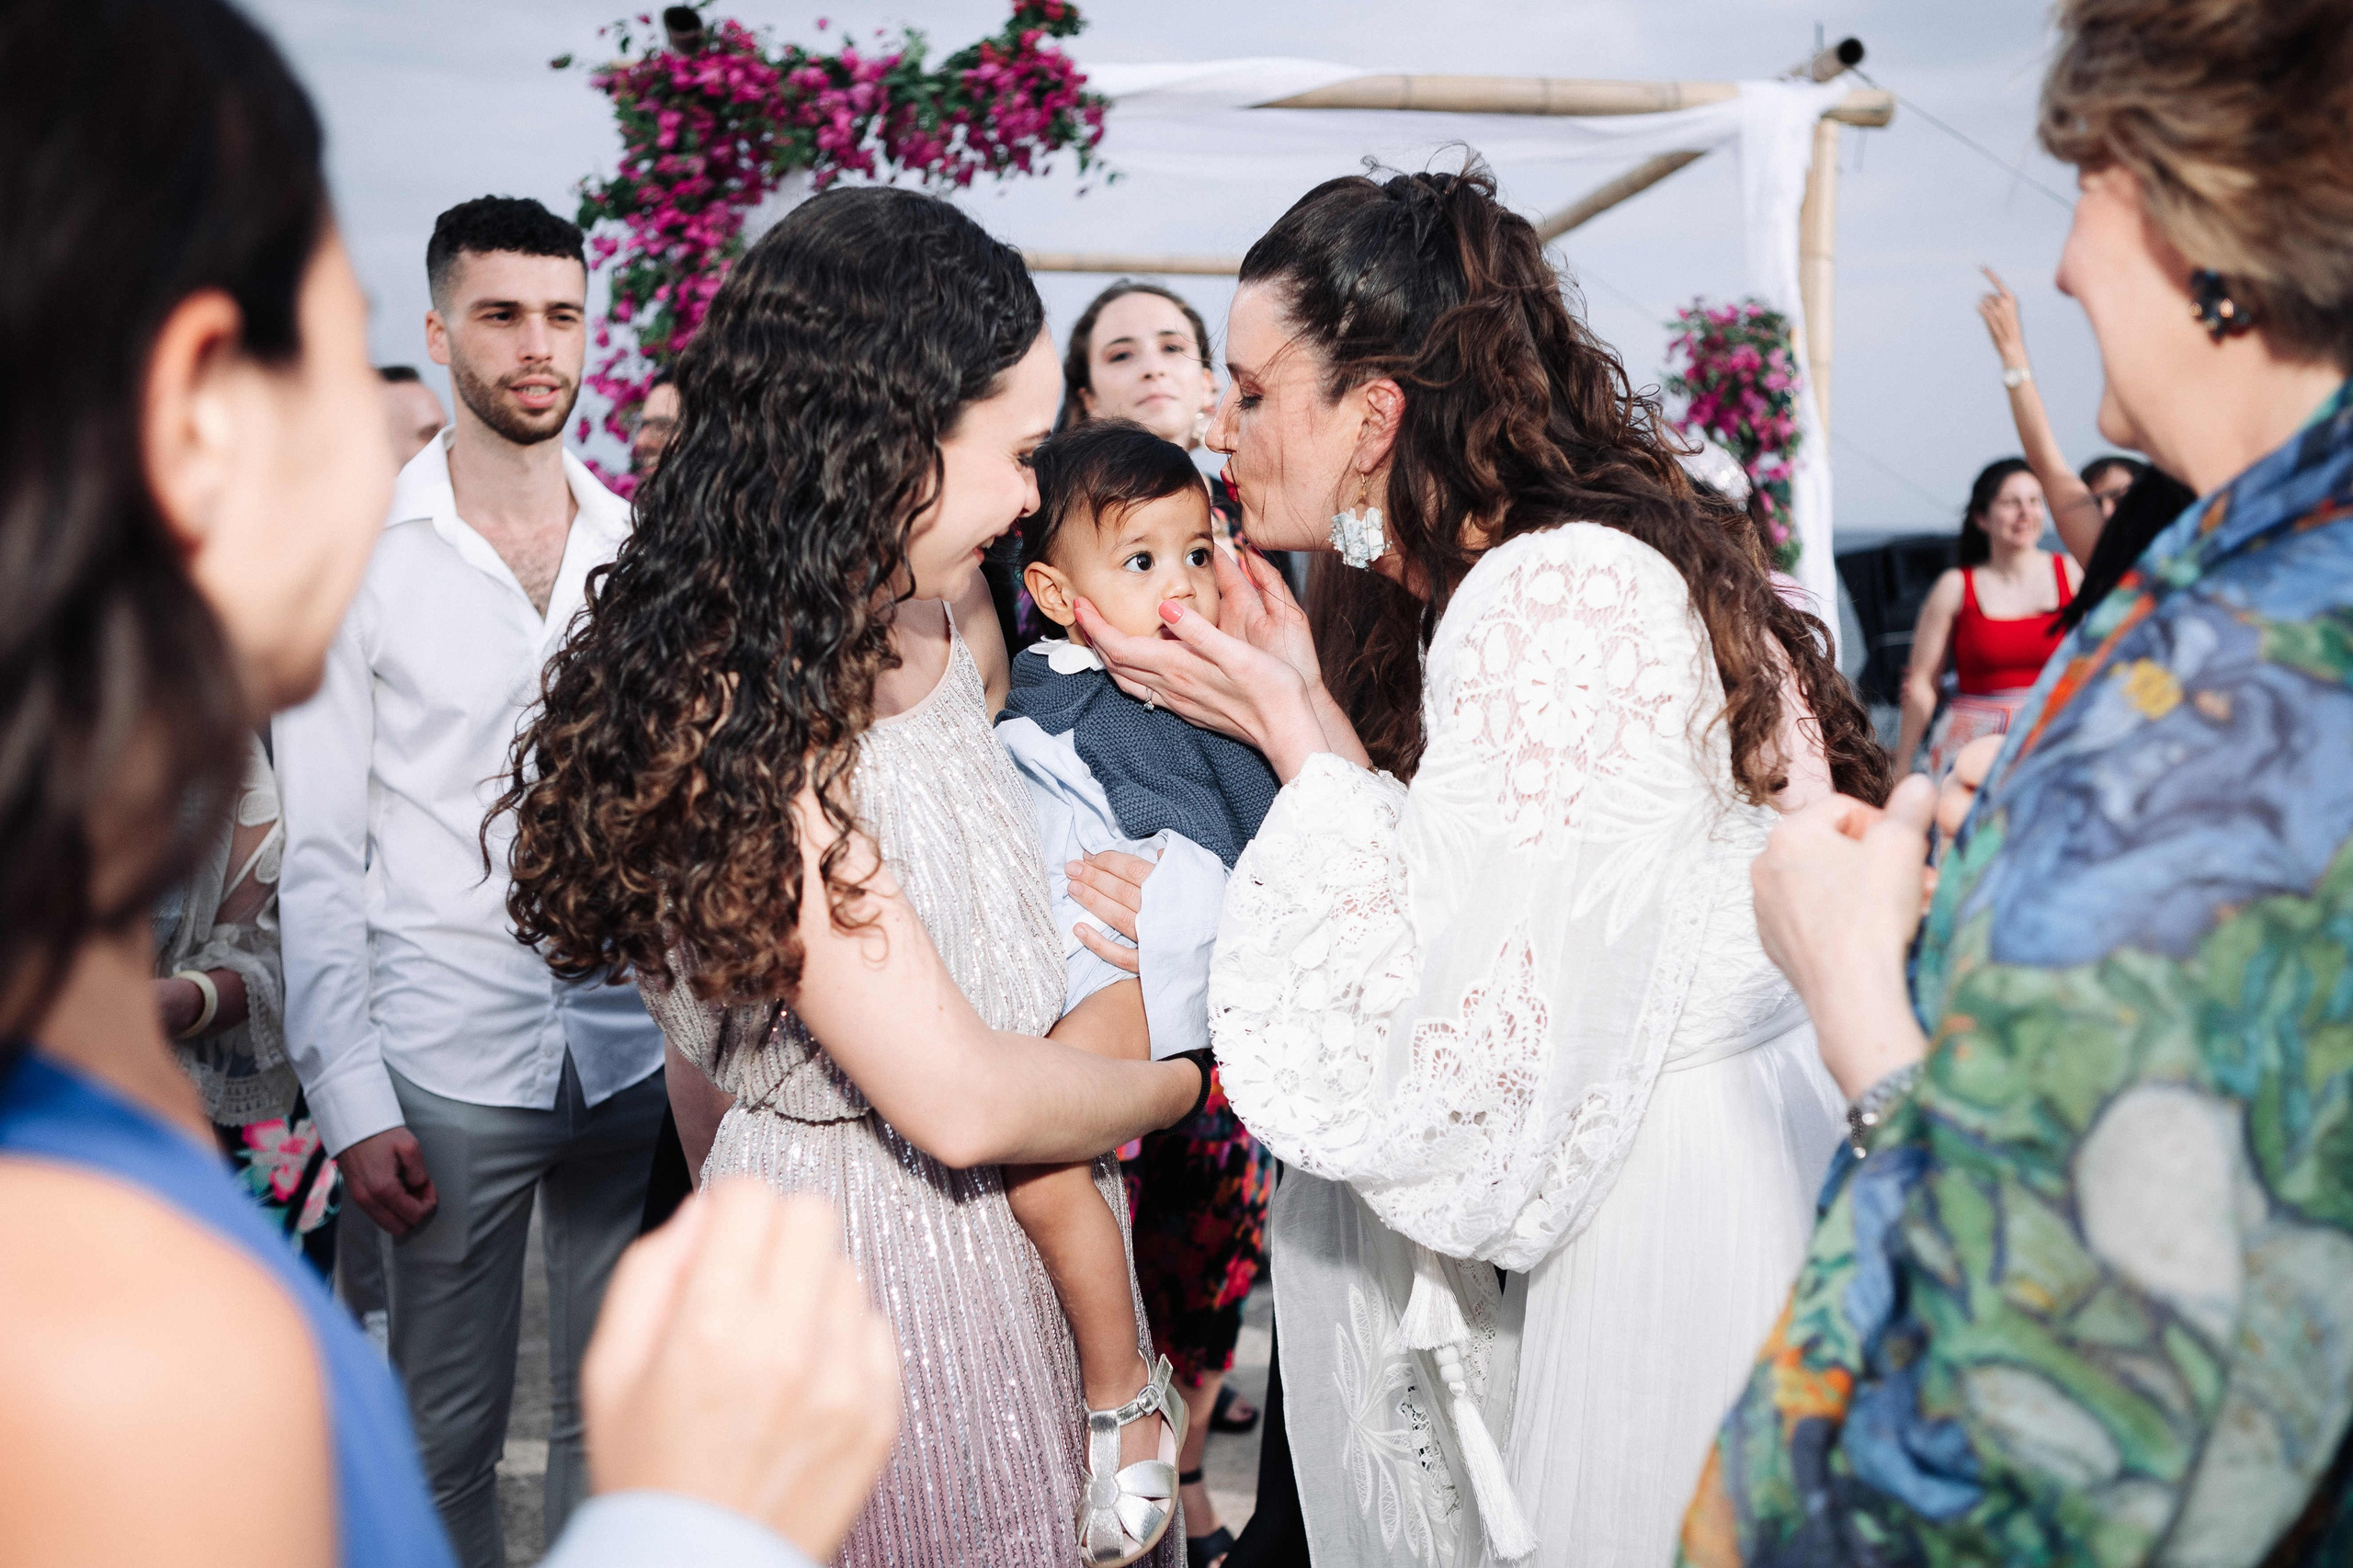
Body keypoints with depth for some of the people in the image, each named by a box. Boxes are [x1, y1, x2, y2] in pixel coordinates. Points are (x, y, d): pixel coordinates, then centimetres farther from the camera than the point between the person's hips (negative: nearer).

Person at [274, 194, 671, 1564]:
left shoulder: (643, 552, 5)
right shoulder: (365, 558, -2)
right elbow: (321, 855, -2)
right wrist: (350, 1100, -7)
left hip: (637, 1054, 2)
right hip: (449, 1067, -2)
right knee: (448, 1433, 11)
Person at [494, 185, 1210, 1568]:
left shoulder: (928, 623, 1)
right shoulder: (745, 715, -25)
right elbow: (960, 1100, -25)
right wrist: (1175, 1085, -9)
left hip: (1006, 1238, 8)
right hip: (878, 1262, -8)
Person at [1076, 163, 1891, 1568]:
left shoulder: (1557, 595, -22)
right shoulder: (1521, 576, 8)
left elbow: (1463, 1059, -25)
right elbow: (1444, 915, 6)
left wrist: (1288, 735, -16)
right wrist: (1306, 699, 3)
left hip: (1664, 1231, -9)